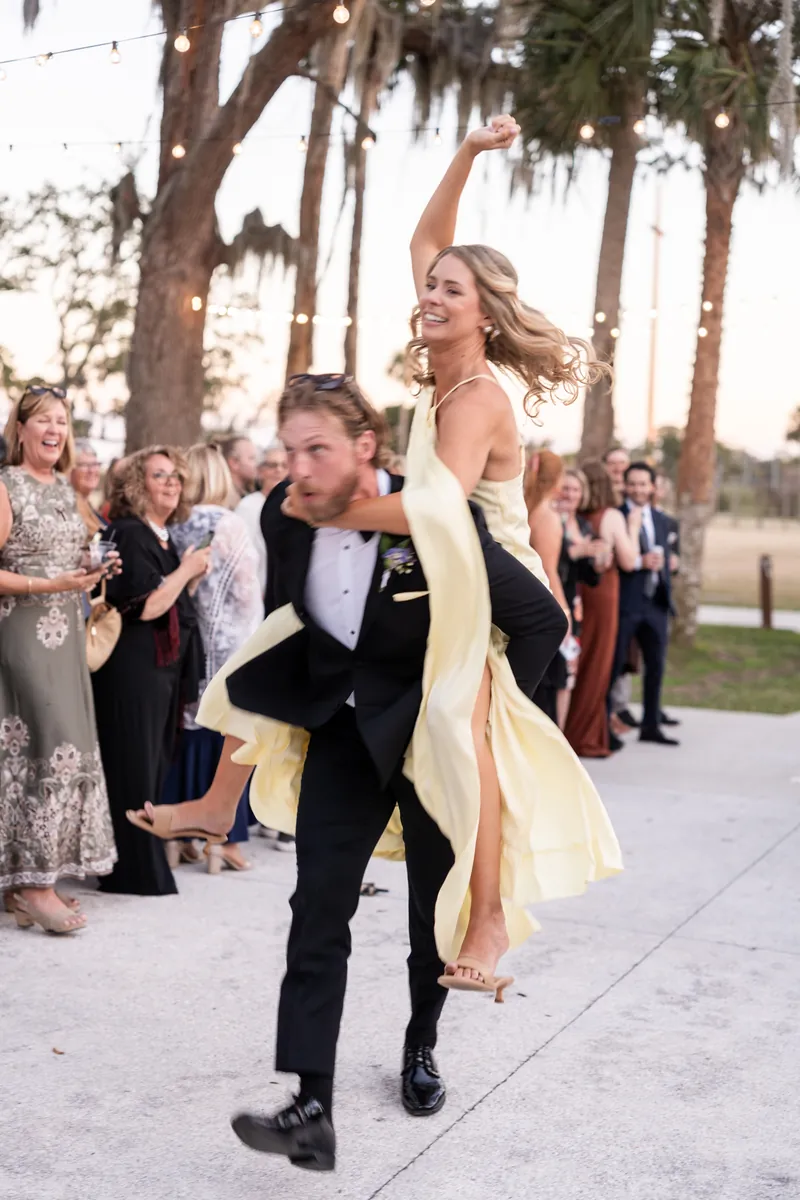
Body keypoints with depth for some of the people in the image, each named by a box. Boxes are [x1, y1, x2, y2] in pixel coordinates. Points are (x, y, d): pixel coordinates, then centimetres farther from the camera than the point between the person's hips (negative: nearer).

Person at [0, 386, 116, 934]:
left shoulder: (65, 488, 14)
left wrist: (92, 572, 4)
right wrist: (51, 586, -20)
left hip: (65, 632, 8)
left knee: (62, 747, 7)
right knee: (55, 746, -12)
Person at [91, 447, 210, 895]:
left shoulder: (163, 538, 15)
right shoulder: (129, 534, -12)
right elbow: (146, 606, -20)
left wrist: (194, 577, 7)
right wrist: (187, 569, -10)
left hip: (165, 667, 9)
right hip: (134, 668, -9)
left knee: (155, 767, 13)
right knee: (134, 770, -4)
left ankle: (146, 866, 22)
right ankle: (134, 871, 4)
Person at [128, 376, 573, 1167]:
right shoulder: (286, 518, -11)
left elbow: (542, 619, -16)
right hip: (345, 727, 3)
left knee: (435, 903, 13)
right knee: (318, 909, -8)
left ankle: (421, 1046, 39)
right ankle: (312, 1110, -6)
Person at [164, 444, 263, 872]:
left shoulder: (173, 529, 0)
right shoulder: (229, 525, -11)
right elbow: (247, 592, -9)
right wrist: (252, 639, 4)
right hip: (225, 645, -4)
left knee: (187, 731, 11)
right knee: (225, 736, 3)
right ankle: (223, 839, 7)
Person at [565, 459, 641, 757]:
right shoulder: (612, 517, -8)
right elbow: (628, 562, -4)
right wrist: (633, 528, 6)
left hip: (576, 592, 3)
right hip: (602, 593, -3)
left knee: (575, 663, 13)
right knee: (595, 666, 5)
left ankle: (565, 732, 19)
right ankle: (584, 738, 9)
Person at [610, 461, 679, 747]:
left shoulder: (660, 519, 15)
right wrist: (639, 563, -21)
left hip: (656, 602, 7)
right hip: (625, 602, -7)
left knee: (656, 665, 12)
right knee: (615, 664, 0)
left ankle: (651, 726, 22)